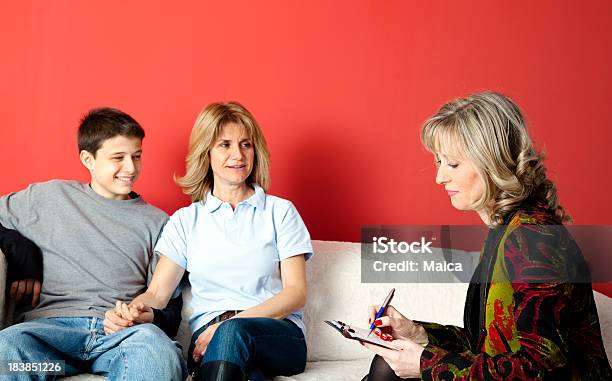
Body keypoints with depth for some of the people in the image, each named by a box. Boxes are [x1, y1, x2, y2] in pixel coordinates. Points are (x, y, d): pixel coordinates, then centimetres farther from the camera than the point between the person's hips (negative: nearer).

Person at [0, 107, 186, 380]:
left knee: (154, 344, -38)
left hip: (123, 333, 0)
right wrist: (23, 258, 8)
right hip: (53, 324, 0)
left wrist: (146, 317, -7)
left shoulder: (156, 221, 20)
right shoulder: (51, 197, 19)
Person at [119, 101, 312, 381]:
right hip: (209, 338, 0)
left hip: (278, 333, 1)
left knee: (233, 333, -37)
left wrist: (231, 323, -13)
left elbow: (296, 293, 2)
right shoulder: (186, 220, 16)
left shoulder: (280, 211, 12)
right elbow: (157, 294, 9)